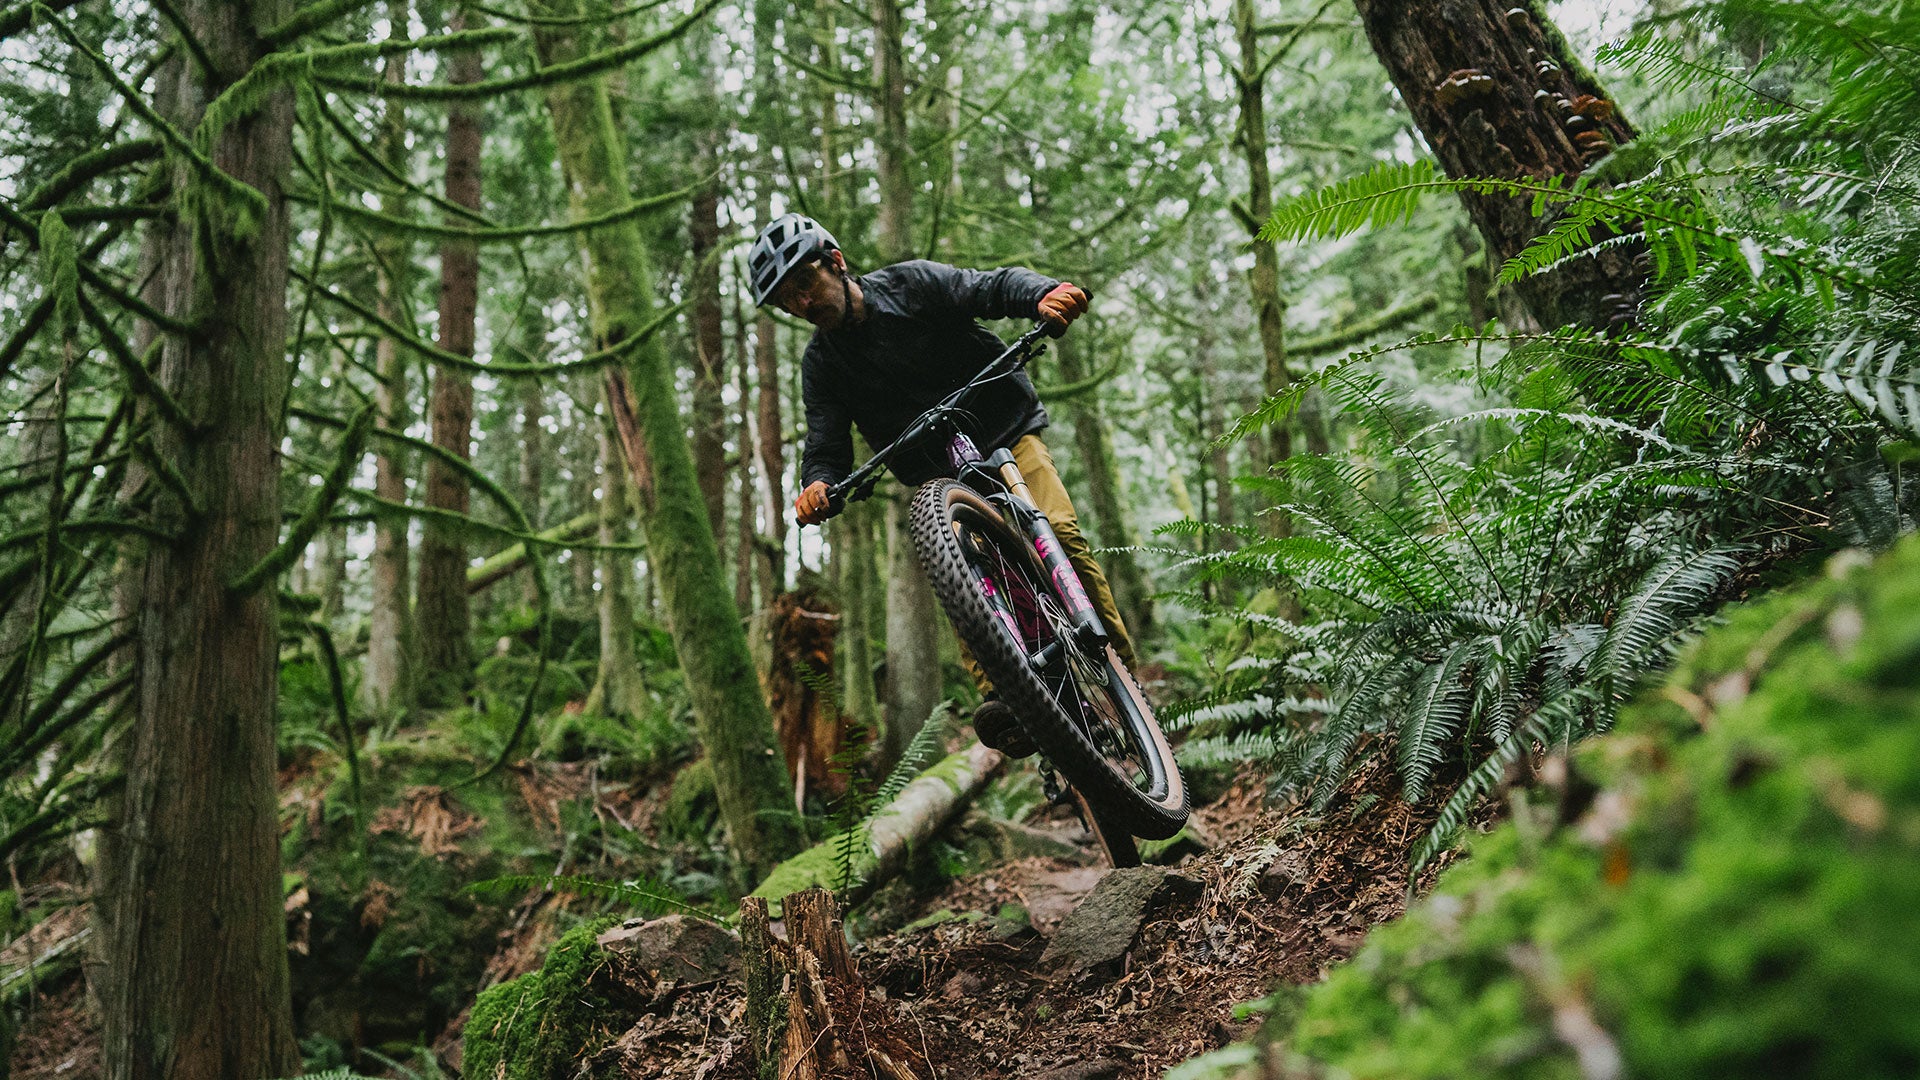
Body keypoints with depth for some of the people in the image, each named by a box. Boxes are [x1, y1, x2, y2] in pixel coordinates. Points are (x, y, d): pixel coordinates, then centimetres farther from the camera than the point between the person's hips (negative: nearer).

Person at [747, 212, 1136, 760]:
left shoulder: (911, 284, -5)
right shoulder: (821, 365, 1)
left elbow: (995, 286, -14)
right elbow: (827, 445, -7)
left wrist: (1045, 294, -37)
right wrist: (818, 486, -31)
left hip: (1008, 433, -2)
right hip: (939, 473, 2)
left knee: (1059, 532, -23)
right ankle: (1000, 694, -36)